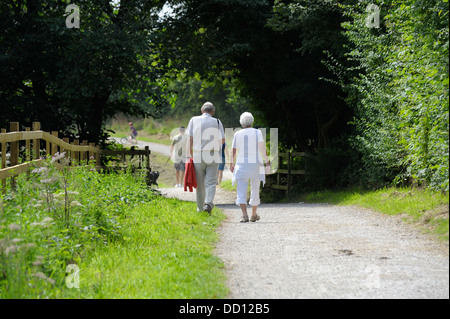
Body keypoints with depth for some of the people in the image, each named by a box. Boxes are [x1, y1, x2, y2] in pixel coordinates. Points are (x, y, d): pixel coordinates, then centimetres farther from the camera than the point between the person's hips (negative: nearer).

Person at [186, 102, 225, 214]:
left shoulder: (194, 120, 2)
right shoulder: (217, 122, 0)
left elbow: (189, 139, -2)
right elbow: (222, 140, 1)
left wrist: (189, 155, 2)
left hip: (198, 156, 1)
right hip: (213, 157, -1)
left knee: (199, 184, 10)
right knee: (211, 182, -1)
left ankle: (200, 208, 15)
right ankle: (208, 203, -22)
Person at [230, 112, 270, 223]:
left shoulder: (237, 134, 3)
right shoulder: (257, 132, -2)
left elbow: (233, 150, 9)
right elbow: (262, 147, -13)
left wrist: (232, 163, 22)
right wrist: (267, 161, -11)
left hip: (241, 165, 0)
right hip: (255, 165, 0)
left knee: (241, 192, -3)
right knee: (255, 190, 15)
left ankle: (245, 215, -20)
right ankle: (254, 215, 24)